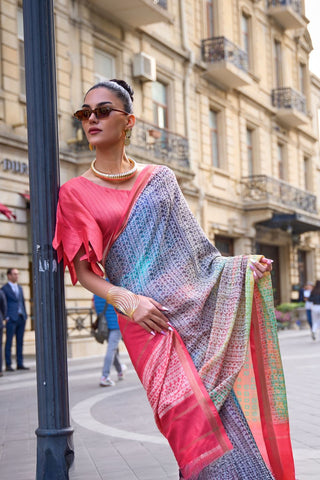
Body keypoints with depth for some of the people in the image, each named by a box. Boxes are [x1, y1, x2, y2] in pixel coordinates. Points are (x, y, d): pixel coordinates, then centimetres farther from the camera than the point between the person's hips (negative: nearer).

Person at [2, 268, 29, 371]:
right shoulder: (4, 289, -2)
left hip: (21, 318, 6)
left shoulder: (19, 288, 18)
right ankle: (8, 365, -1)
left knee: (20, 342, 7)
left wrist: (25, 316, 11)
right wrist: (6, 317, -13)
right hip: (11, 319, -6)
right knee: (9, 342, -4)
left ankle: (20, 364, 11)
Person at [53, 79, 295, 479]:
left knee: (229, 411, -2)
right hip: (147, 320, -2)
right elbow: (83, 271, 2)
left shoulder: (160, 179, 13)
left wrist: (241, 266, 3)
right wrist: (125, 299, -14)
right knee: (192, 415, -13)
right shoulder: (75, 193, 6)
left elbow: (192, 248, 16)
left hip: (197, 307, 3)